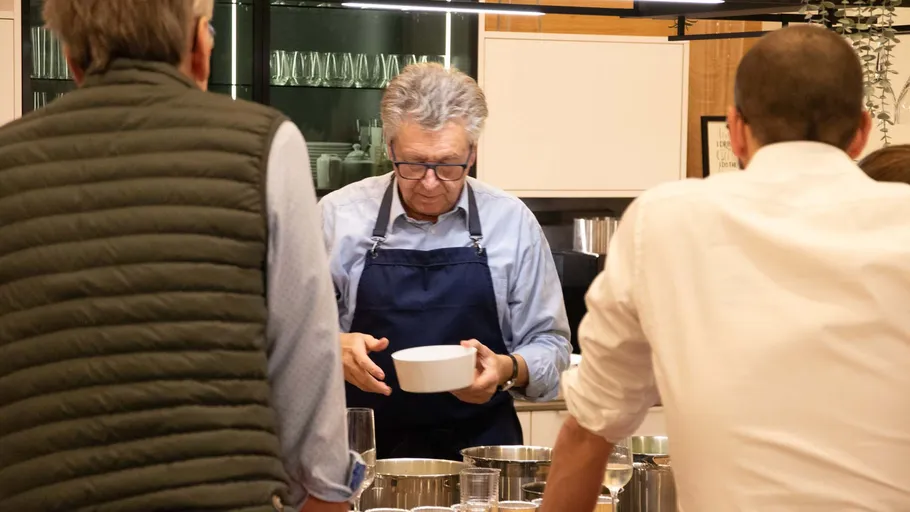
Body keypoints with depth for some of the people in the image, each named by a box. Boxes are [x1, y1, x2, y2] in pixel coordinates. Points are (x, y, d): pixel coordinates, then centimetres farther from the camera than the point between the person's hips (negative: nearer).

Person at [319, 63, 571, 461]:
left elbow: (549, 344, 11)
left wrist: (507, 370, -9)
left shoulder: (513, 223, 5)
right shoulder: (338, 215, 4)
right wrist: (335, 350, -12)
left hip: (479, 448, 0)